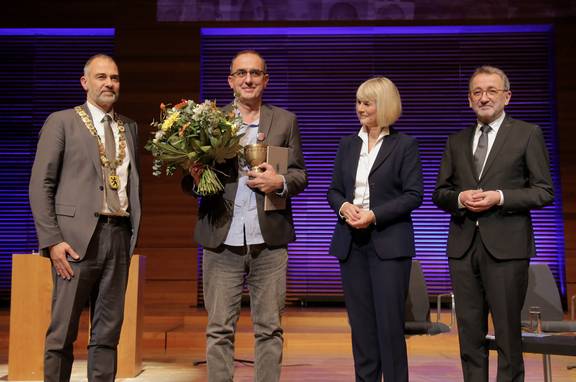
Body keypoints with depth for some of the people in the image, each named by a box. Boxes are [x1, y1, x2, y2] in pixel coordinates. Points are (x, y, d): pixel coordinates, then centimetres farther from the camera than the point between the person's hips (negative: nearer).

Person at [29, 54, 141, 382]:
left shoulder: (130, 127, 17)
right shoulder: (62, 121, 4)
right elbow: (41, 185, -2)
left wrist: (134, 232, 7)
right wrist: (52, 240, -10)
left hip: (120, 237, 4)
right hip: (77, 237, -4)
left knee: (108, 333, 8)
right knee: (63, 332, 0)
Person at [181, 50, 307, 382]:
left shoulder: (285, 121, 10)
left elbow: (301, 175, 10)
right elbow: (188, 182, 8)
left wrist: (280, 182, -11)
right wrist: (196, 178, -15)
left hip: (269, 241, 1)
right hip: (223, 241, 0)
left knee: (269, 329, 8)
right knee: (219, 330, 4)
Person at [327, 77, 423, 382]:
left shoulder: (404, 145, -1)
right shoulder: (348, 144, 12)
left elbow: (413, 194, -7)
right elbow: (334, 190, 14)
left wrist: (374, 215, -16)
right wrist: (343, 206, -8)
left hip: (389, 242, -4)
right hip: (351, 242, 5)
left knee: (389, 322, -3)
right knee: (360, 322, 8)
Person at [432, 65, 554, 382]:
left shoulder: (527, 134, 3)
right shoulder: (456, 142, 15)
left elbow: (544, 192, -1)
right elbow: (439, 193, 15)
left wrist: (500, 197, -14)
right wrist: (459, 198, -7)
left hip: (505, 246, -4)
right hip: (463, 245, 4)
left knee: (507, 332, 2)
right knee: (469, 332, 9)